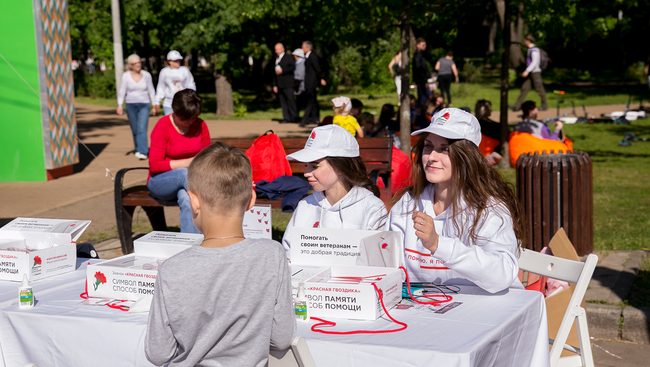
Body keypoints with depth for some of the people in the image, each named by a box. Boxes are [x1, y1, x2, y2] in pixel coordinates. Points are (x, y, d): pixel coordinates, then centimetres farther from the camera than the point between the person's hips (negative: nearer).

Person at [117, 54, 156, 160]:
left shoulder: (146, 75, 3)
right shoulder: (126, 76, 0)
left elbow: (151, 91, 10)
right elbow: (122, 91, 1)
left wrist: (154, 105, 11)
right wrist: (119, 105, -11)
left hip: (144, 105, -1)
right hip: (131, 105, 1)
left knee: (142, 129, -15)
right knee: (135, 130, 8)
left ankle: (142, 152, -21)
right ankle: (138, 149, 23)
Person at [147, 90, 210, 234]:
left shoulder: (200, 125, 4)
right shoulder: (163, 126, -9)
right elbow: (155, 165, -13)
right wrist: (187, 163, -22)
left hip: (191, 180, 3)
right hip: (160, 182, -2)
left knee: (187, 199, -36)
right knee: (185, 174, -38)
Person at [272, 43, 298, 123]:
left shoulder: (288, 57, 2)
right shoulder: (276, 59, 21)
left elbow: (293, 67, -11)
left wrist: (282, 71, -16)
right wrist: (275, 85, 16)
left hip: (287, 84, -6)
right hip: (279, 85, 6)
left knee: (290, 99, -9)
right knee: (282, 101, 2)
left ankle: (294, 116, -4)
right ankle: (286, 118, 3)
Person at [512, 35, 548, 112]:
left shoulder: (534, 50, -14)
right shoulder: (530, 49, 16)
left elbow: (535, 62, -22)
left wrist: (527, 71, -28)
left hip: (535, 72, -9)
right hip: (530, 73, 9)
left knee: (539, 89, -1)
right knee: (524, 88, 2)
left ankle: (544, 106, 10)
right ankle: (517, 106, -2)